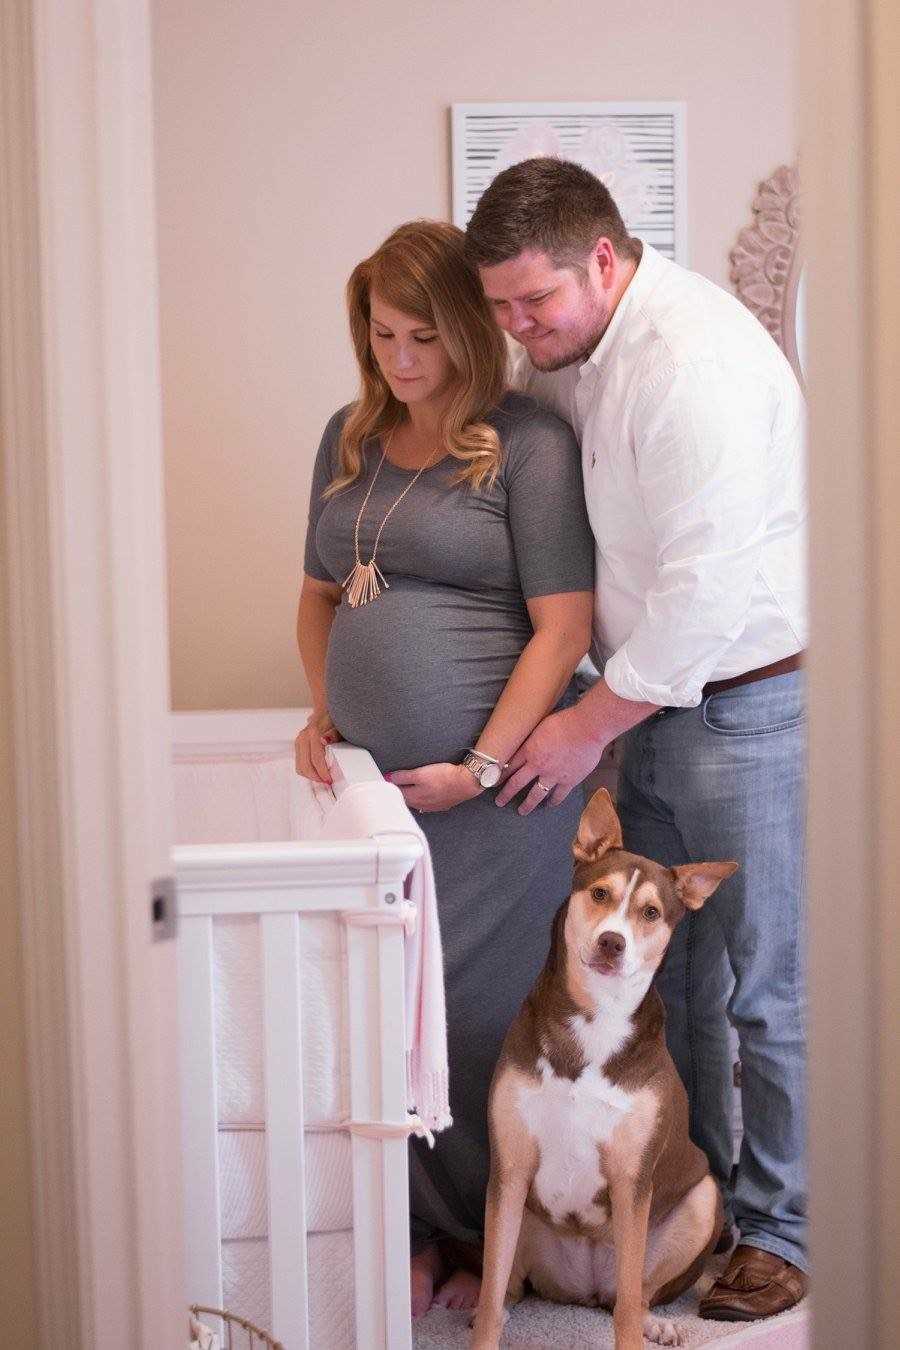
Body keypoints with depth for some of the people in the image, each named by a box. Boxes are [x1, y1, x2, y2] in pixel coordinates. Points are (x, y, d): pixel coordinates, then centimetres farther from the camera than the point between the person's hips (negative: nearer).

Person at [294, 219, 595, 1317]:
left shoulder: (527, 443, -8)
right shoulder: (350, 439, 12)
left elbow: (564, 626, -11)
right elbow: (320, 591, 23)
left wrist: (481, 768, -14)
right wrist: (323, 710, 7)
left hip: (494, 789, -6)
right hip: (378, 778, 6)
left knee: (485, 1015, 3)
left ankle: (496, 1244, 22)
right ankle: (425, 1234, 26)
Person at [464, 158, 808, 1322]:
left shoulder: (695, 360, -22)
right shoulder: (568, 351, 7)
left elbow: (708, 586, -26)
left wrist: (591, 723, -17)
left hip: (749, 708, -9)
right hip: (655, 702, 9)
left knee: (766, 985, 2)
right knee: (665, 970, 16)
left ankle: (783, 1227, 17)